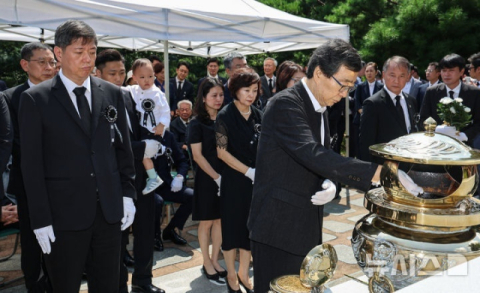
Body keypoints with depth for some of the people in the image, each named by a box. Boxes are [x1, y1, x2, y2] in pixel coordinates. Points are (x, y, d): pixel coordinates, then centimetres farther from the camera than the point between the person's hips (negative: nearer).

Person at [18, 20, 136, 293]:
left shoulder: (113, 93, 5)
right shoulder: (35, 99, -5)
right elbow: (32, 165, -6)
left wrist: (128, 194, 5)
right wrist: (41, 220, -8)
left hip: (110, 210, 3)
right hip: (64, 214, -3)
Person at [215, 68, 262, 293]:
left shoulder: (258, 115, 5)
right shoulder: (225, 116, -9)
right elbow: (222, 152, -13)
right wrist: (248, 171, -17)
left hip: (256, 180, 5)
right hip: (234, 180, -4)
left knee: (251, 227, 12)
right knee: (232, 227, 7)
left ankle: (243, 274, 28)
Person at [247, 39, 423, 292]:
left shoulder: (319, 109, 11)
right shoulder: (285, 104, -18)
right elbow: (312, 154, -31)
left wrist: (328, 184, -4)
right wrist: (375, 172, -34)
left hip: (305, 225, 9)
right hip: (279, 227, -8)